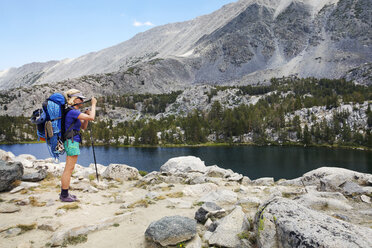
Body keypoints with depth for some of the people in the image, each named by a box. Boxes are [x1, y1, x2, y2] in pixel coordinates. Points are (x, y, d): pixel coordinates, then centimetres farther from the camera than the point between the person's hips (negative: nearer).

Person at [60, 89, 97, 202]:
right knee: (69, 169, -5)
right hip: (72, 142, -10)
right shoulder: (72, 112, -14)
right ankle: (64, 195, 2)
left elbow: (83, 126, 20)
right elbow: (92, 118, -20)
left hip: (71, 143, 10)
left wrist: (86, 115, 5)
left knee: (68, 169, 13)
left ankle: (64, 193, 21)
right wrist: (93, 104, -7)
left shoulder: (75, 112, 16)